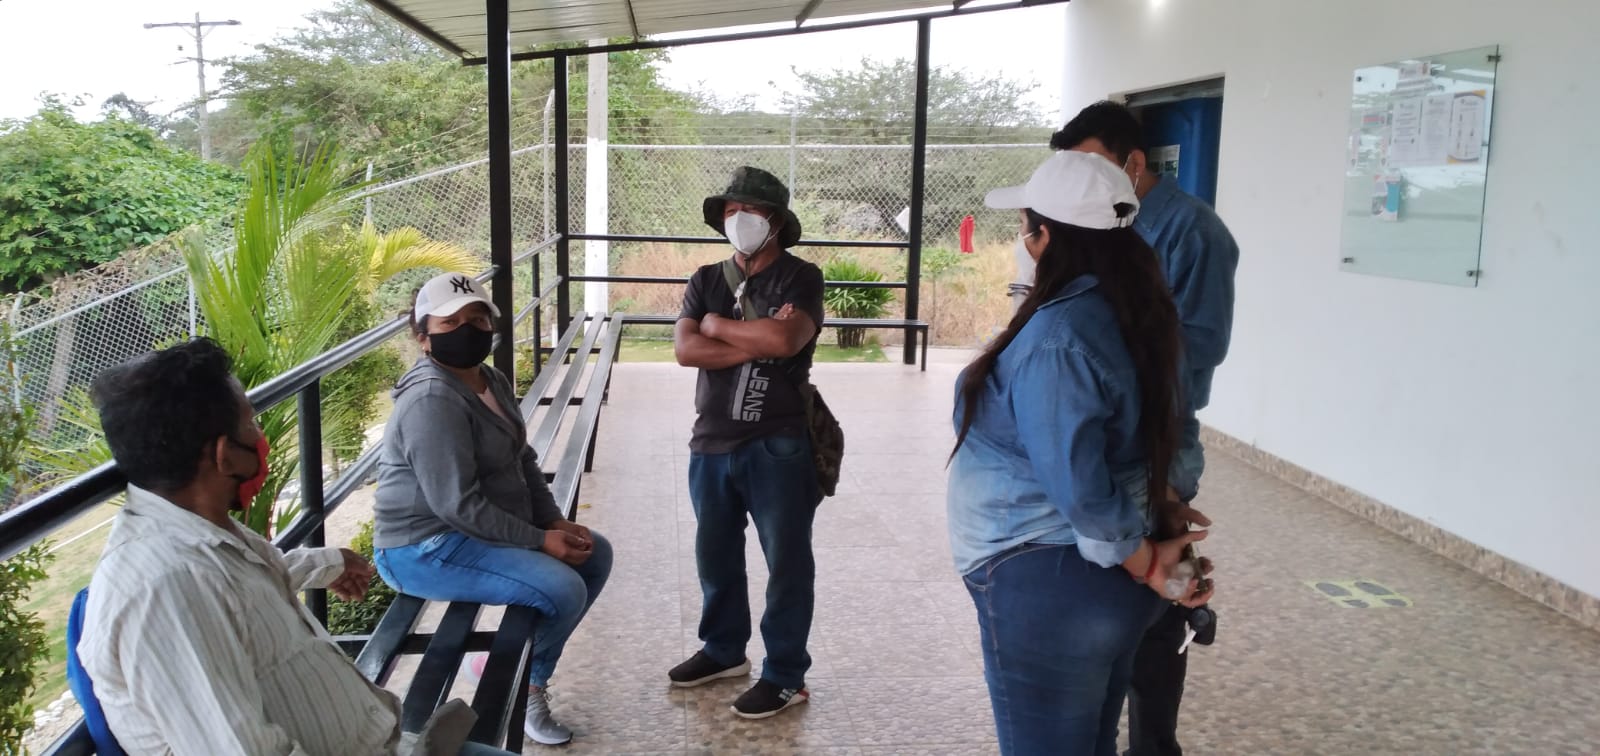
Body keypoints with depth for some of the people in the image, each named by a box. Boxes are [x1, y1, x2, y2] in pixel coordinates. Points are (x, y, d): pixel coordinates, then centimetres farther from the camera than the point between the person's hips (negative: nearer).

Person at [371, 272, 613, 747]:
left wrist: (555, 521, -1)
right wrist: (539, 540, -21)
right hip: (427, 548, -10)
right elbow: (457, 505, -27)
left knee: (595, 554, 8)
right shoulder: (432, 400, -24)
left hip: (485, 529, 10)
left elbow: (523, 461, 14)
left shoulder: (492, 382, 8)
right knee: (563, 589, -24)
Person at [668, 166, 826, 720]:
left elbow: (785, 339, -24)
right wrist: (757, 342, -15)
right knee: (715, 554, 18)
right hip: (712, 443, 6)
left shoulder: (800, 278, -5)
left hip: (777, 446, -5)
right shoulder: (706, 280, 9)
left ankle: (786, 675, 16)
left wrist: (718, 325, -9)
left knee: (786, 560, 4)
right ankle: (724, 649, 37)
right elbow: (685, 350, -5)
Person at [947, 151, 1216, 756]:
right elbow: (1138, 439, 9)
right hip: (1103, 582, 9)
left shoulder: (1057, 336, -24)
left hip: (1050, 587, -9)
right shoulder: (1130, 311, 5)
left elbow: (1079, 487, -26)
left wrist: (1143, 564, -12)